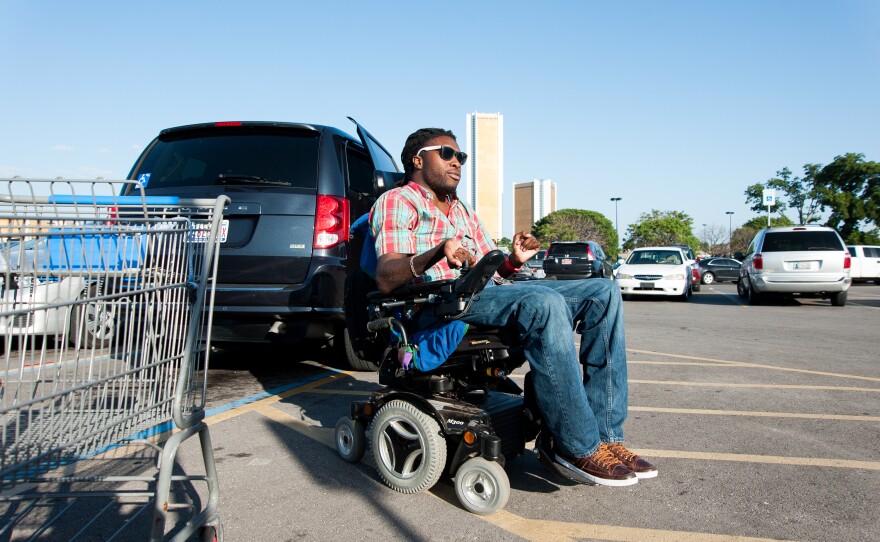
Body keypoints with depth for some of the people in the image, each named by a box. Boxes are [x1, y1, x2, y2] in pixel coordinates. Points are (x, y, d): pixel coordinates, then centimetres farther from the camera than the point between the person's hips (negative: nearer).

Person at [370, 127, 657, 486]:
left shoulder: (465, 212, 33)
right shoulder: (397, 201, 8)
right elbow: (386, 279, -9)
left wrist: (513, 261, 3)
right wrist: (437, 253, -28)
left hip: (491, 291, 8)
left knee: (603, 292, -10)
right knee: (544, 302, -35)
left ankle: (605, 435, -16)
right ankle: (579, 447, -25)